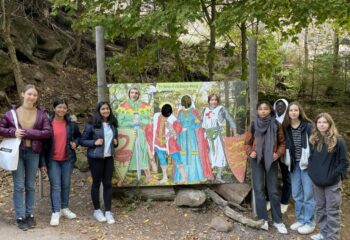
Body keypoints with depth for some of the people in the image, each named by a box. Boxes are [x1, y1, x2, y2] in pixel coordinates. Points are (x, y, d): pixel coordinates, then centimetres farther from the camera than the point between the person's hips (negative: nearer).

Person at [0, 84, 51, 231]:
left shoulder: (41, 113, 0)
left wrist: (27, 133, -17)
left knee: (30, 186, 11)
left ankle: (30, 215, 23)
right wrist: (13, 132, -15)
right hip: (17, 152, -1)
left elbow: (48, 132, -9)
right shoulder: (12, 112, -1)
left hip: (33, 153, 1)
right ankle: (20, 217, 12)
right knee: (19, 186, 2)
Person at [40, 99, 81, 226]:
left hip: (67, 159, 3)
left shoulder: (71, 124, 2)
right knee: (55, 186, -3)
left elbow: (78, 136, 18)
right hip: (52, 160, -3)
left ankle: (65, 208, 26)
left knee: (66, 185, 12)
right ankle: (55, 212, 3)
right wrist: (42, 162, -7)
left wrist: (75, 143, -5)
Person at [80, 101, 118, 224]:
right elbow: (82, 141, -4)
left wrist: (116, 142, 1)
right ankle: (97, 210, 20)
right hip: (96, 158, -4)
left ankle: (108, 211, 12)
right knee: (96, 183, 6)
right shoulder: (92, 125, -8)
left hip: (109, 157, 4)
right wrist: (94, 142, -18)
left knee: (108, 183, 5)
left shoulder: (113, 124, 8)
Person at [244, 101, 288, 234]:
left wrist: (278, 153, -12)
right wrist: (250, 152, -12)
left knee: (273, 191, 3)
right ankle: (263, 219, 10)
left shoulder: (276, 125, -1)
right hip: (257, 160, 1)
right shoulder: (253, 125, 1)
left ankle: (277, 221, 13)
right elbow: (247, 143, 6)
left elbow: (282, 143, 5)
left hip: (271, 160, -1)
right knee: (259, 189, 1)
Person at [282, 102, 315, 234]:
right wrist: (287, 162, 5)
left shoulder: (308, 126, -8)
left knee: (308, 194, 2)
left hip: (306, 163, -4)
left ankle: (309, 223, 14)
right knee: (296, 194, 12)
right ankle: (300, 220, 26)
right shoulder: (285, 128, 3)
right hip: (293, 164, 4)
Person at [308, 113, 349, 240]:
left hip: (332, 183, -5)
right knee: (320, 209, 16)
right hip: (317, 182, 6)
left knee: (332, 211, 3)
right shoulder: (314, 140, 5)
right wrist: (311, 173, 3)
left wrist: (333, 175, -15)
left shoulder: (338, 141, -11)